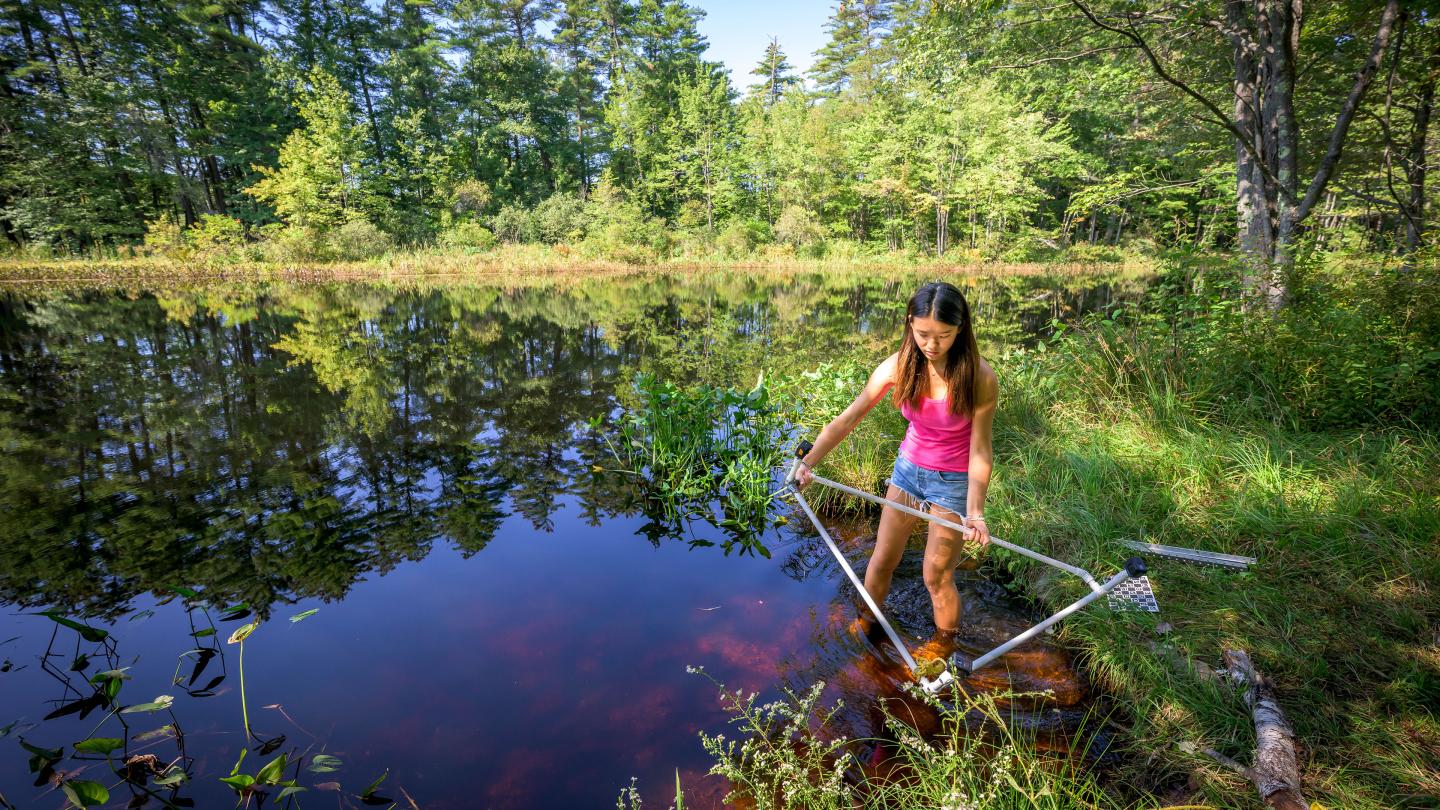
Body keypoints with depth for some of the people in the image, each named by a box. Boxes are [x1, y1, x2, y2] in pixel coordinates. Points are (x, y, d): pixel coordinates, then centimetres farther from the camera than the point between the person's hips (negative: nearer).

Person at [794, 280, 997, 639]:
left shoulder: (980, 377, -24)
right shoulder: (898, 366, -16)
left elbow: (979, 449, -19)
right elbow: (847, 419, -17)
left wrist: (975, 511, -28)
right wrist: (808, 462, -28)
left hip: (954, 481, -3)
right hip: (908, 468, 4)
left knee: (936, 577, 7)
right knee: (881, 561, 16)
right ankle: (866, 624, 43)